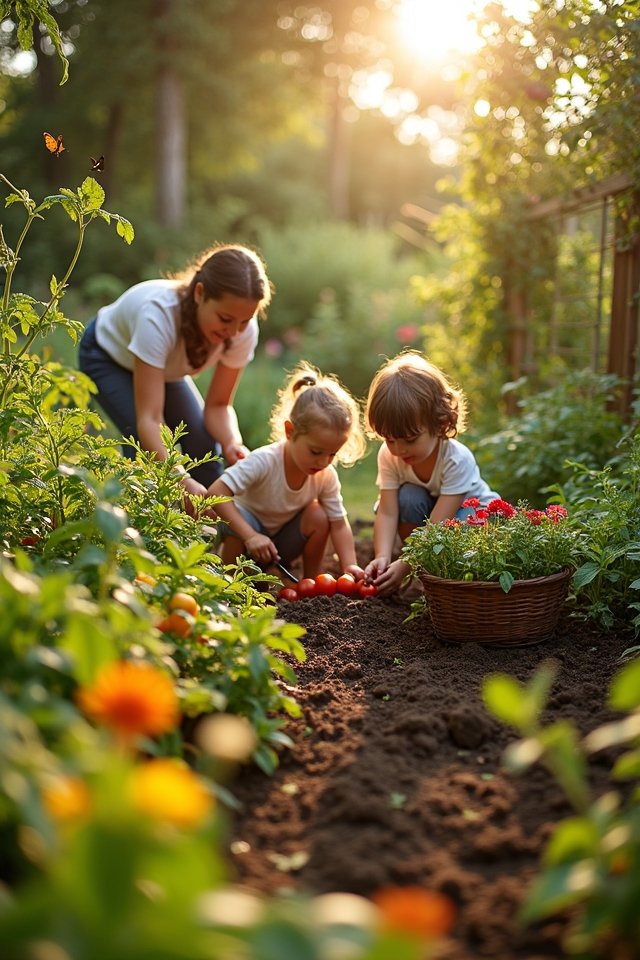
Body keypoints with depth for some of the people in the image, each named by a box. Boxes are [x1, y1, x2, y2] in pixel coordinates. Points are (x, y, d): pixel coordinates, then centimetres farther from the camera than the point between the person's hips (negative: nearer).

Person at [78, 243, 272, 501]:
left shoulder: (243, 330, -29)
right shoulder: (159, 313, -44)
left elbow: (218, 405, -17)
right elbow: (148, 418, -46)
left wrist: (232, 442, -38)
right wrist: (182, 482, -58)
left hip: (166, 366, 4)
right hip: (109, 355, -4)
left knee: (204, 447, -9)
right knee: (147, 446, -24)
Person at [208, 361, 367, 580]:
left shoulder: (327, 476, -16)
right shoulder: (264, 461, -33)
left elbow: (339, 525, -11)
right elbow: (216, 492, -38)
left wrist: (350, 566, -28)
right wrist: (250, 536, -45)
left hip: (281, 543, 4)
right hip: (245, 529, -4)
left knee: (318, 516, -22)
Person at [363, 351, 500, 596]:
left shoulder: (457, 460, -35)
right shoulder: (389, 455, -22)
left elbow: (437, 525, -39)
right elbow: (387, 513, -27)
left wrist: (403, 565, -46)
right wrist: (382, 557, -44)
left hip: (474, 510, -4)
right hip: (426, 508, 4)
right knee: (407, 496, -29)